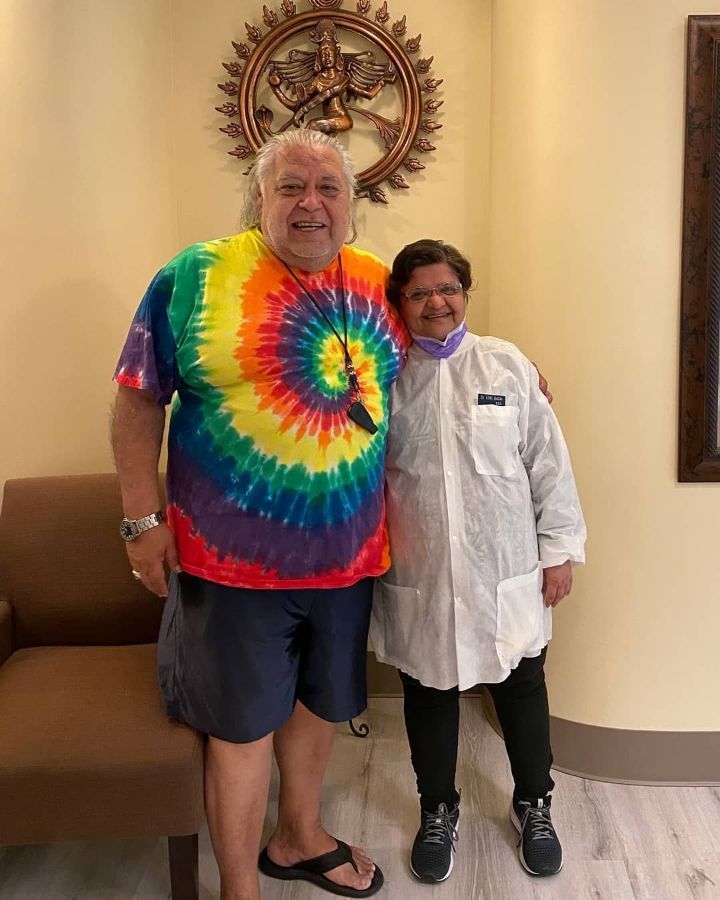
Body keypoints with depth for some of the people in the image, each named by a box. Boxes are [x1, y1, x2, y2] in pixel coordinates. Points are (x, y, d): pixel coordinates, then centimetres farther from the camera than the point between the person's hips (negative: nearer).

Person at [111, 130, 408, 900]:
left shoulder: (379, 283, 4)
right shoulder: (197, 275, -9)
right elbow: (139, 399, -7)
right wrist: (143, 518, -11)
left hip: (347, 552, 5)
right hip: (233, 554, -4)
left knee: (320, 700, 21)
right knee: (242, 721, 9)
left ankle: (299, 836, 47)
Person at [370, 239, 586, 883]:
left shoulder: (508, 365, -2)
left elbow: (548, 462, 0)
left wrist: (560, 549, 0)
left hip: (507, 574, 0)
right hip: (420, 581, 0)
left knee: (522, 690, 16)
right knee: (429, 694, 16)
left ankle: (534, 803, 42)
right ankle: (439, 810, 40)